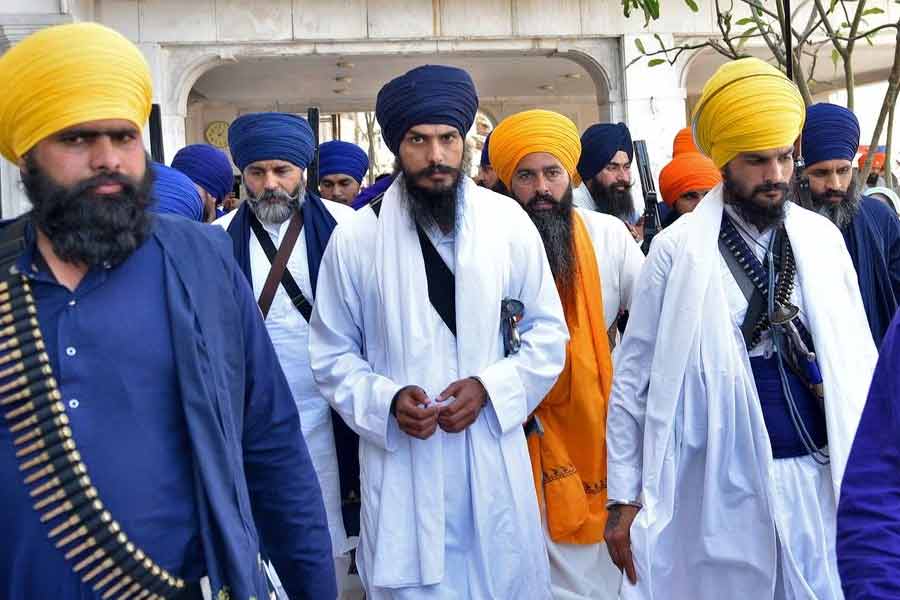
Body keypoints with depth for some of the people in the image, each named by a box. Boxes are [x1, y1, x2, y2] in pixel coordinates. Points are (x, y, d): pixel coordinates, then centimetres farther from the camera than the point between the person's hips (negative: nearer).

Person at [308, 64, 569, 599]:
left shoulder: (510, 221, -1)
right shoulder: (356, 238, -3)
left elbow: (548, 334, 5)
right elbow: (333, 356, 4)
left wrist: (489, 388, -11)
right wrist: (387, 400, -14)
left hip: (496, 461, 2)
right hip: (401, 470, -1)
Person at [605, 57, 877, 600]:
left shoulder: (823, 238, 3)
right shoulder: (679, 250, -7)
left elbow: (856, 358, 9)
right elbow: (634, 376, -4)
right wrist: (623, 497, -5)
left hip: (821, 477, 3)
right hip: (722, 485, -3)